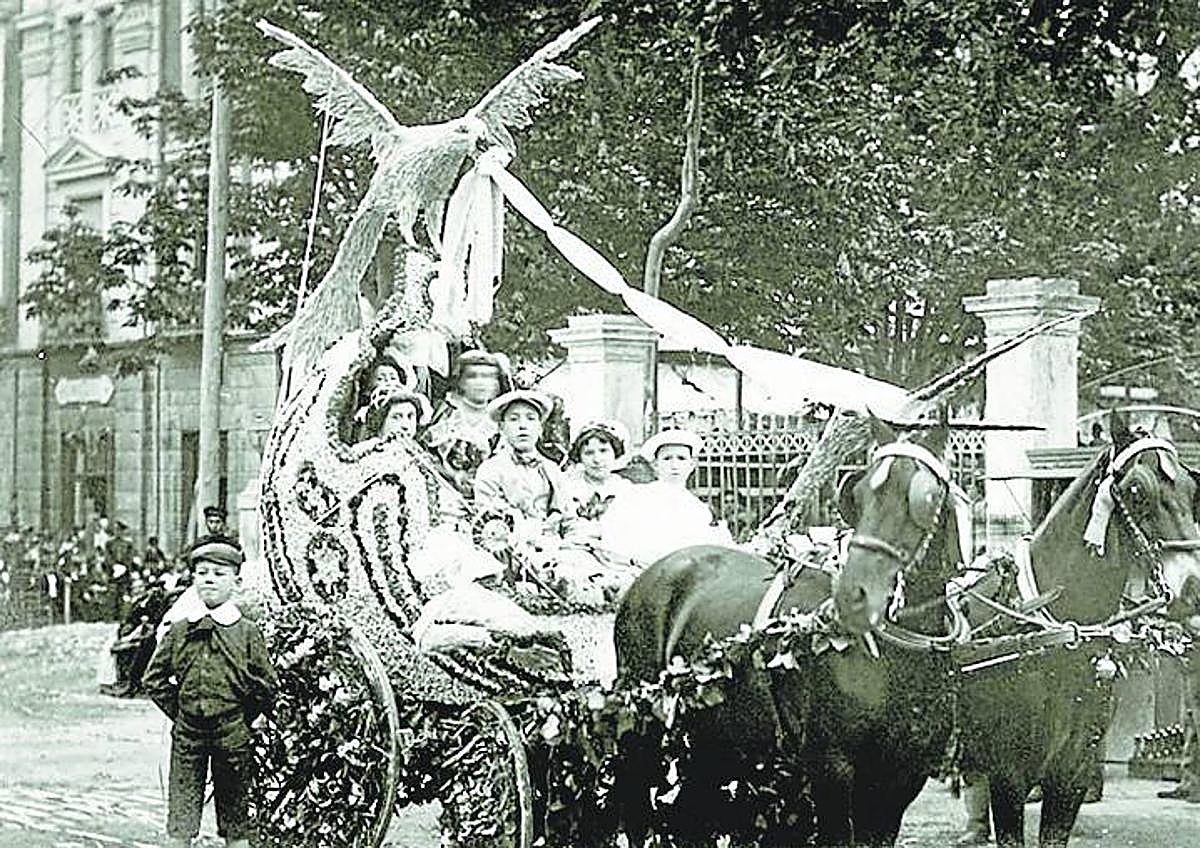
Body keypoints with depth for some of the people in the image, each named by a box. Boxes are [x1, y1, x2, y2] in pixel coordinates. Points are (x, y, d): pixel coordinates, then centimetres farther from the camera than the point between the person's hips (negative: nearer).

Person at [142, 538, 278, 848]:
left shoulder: (247, 632, -1)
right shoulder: (179, 631, 5)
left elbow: (267, 686, 3)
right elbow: (153, 680, 11)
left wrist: (242, 718, 2)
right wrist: (178, 712, 6)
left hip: (232, 737, -1)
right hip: (187, 734, 1)